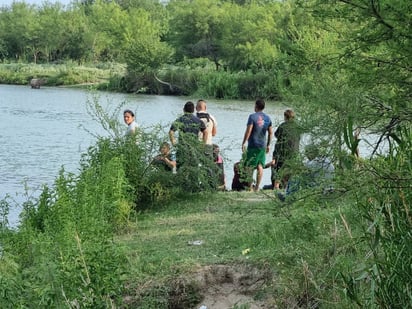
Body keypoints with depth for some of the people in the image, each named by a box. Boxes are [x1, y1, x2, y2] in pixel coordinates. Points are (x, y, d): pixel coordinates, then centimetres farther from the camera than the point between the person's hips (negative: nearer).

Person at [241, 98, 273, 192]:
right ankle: (257, 187, 3)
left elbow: (248, 131, -14)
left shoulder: (252, 117, -9)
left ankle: (250, 186, 2)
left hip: (253, 145, -5)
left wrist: (243, 143, -9)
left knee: (249, 166, 3)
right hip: (262, 145, 5)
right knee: (260, 166, 4)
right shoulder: (268, 118, 8)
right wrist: (268, 145, 19)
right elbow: (270, 133, 10)